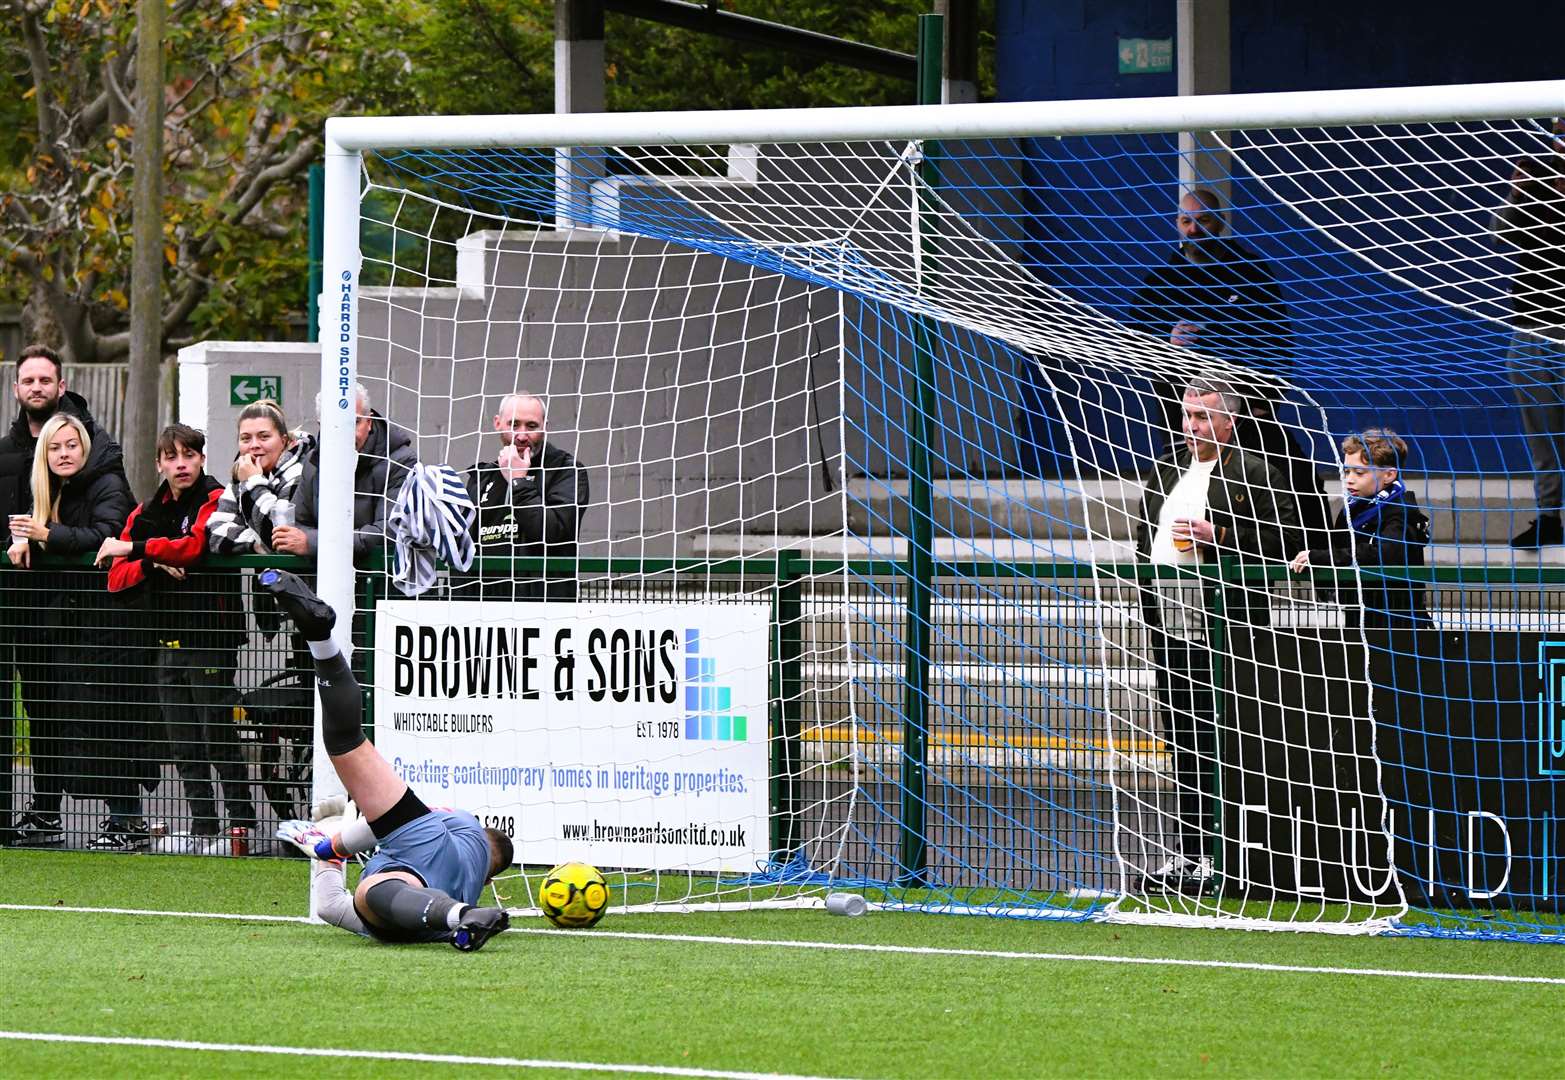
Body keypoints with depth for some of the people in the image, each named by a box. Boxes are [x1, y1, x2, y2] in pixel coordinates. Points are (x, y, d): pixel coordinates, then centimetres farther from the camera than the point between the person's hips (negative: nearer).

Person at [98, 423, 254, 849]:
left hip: (211, 636, -7)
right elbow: (117, 578, 7)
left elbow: (195, 546, -25)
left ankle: (242, 825, 1)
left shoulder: (215, 500, -6)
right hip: (170, 639, 7)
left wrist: (134, 549, -20)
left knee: (218, 737, -6)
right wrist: (154, 564, -13)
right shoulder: (146, 513, 13)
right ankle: (203, 827, 14)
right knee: (183, 744, 8)